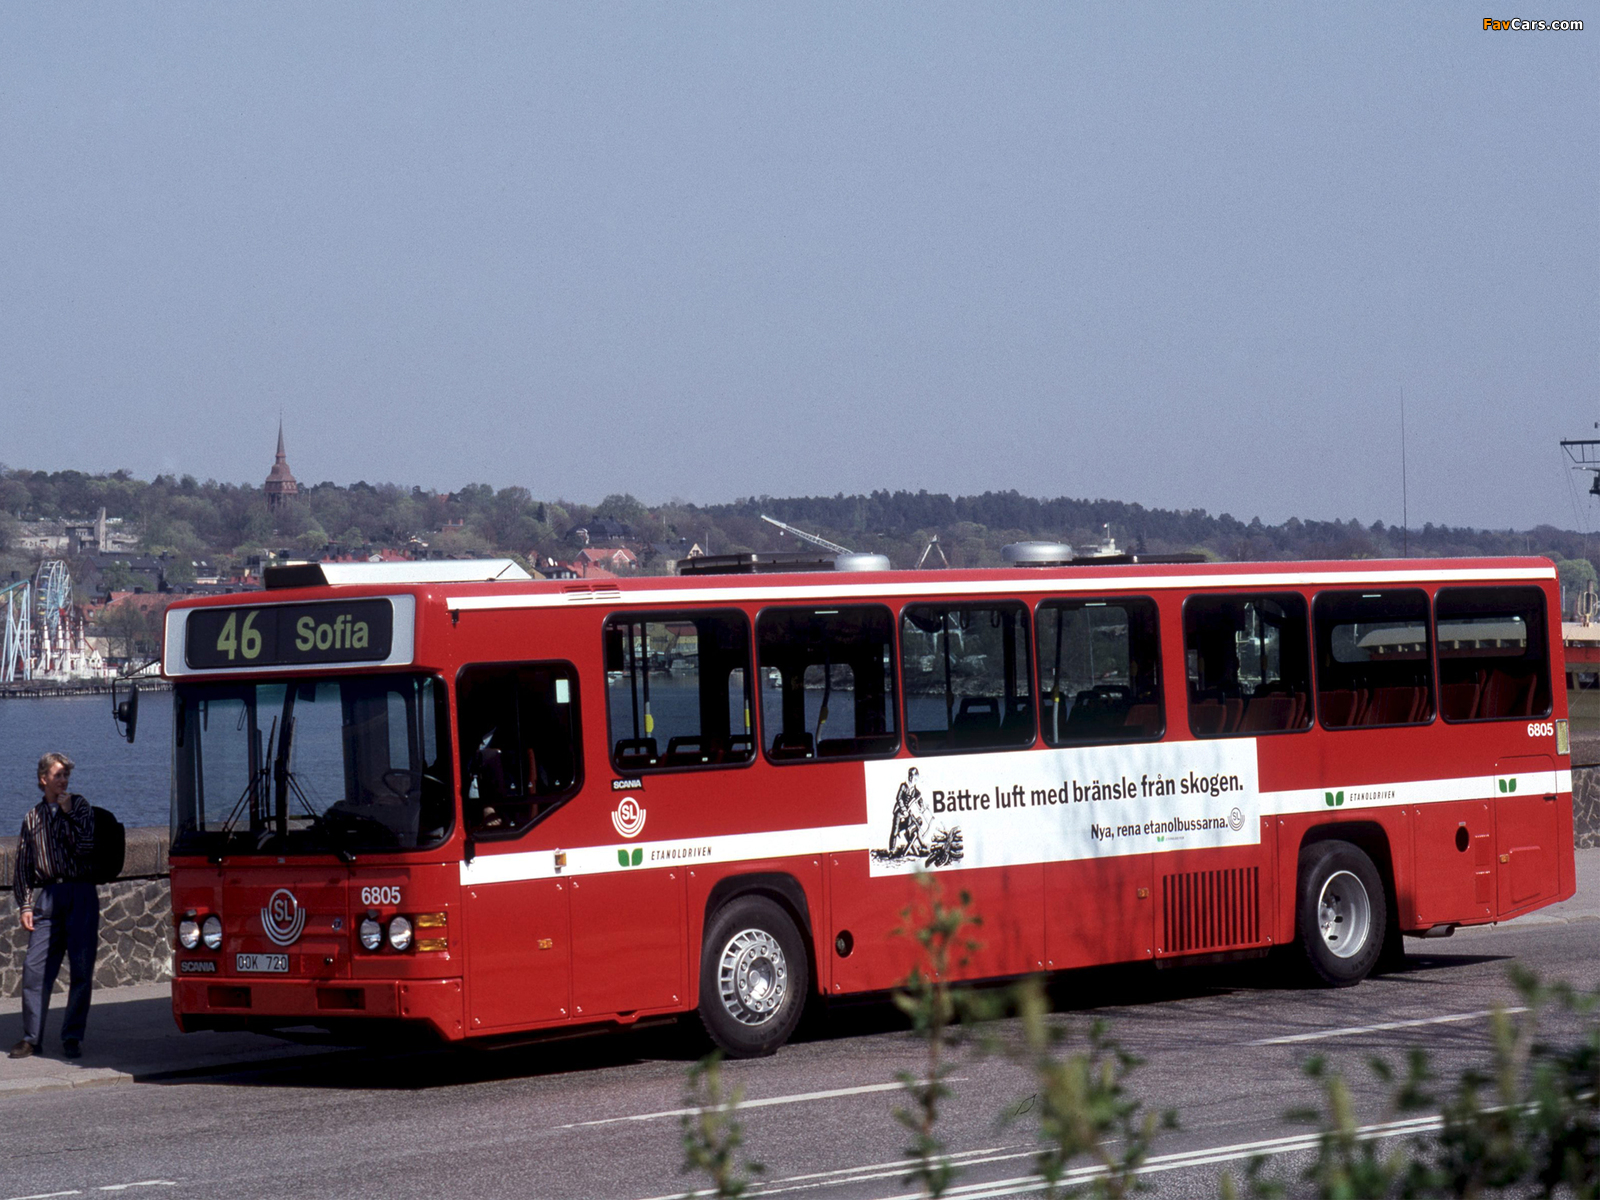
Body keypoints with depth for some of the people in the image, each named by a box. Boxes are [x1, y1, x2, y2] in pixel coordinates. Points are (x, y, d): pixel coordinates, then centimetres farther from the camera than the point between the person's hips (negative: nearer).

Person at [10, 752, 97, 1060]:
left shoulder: (80, 806, 9)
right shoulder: (33, 817, 14)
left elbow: (86, 846, -7)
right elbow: (23, 866, 14)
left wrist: (68, 812, -7)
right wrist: (25, 905, 5)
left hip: (81, 895, -1)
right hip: (47, 897, 1)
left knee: (82, 970, -3)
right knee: (35, 967, -5)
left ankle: (73, 1037, 5)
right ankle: (31, 1037, 3)